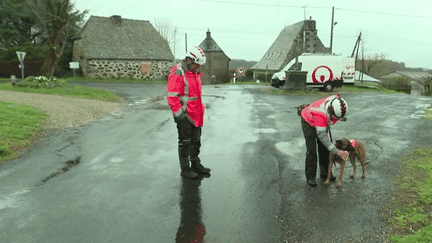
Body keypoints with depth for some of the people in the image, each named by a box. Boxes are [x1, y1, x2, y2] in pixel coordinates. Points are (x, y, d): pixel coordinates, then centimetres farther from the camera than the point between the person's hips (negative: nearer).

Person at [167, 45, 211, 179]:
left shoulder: (195, 73, 14)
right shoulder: (177, 73, -15)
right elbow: (171, 97, -20)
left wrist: (201, 109, 21)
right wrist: (179, 114, -21)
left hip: (195, 115, 9)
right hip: (184, 115, -9)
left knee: (196, 140, 17)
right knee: (185, 142, 1)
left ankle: (196, 164, 30)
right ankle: (185, 169, 13)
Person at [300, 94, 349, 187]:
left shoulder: (337, 100, -27)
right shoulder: (321, 113, -46)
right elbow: (322, 136, -43)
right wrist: (336, 151, -44)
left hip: (323, 122, 7)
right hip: (308, 122, -7)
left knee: (324, 148, 7)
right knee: (311, 150, -11)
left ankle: (325, 172, 19)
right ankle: (310, 176, -2)